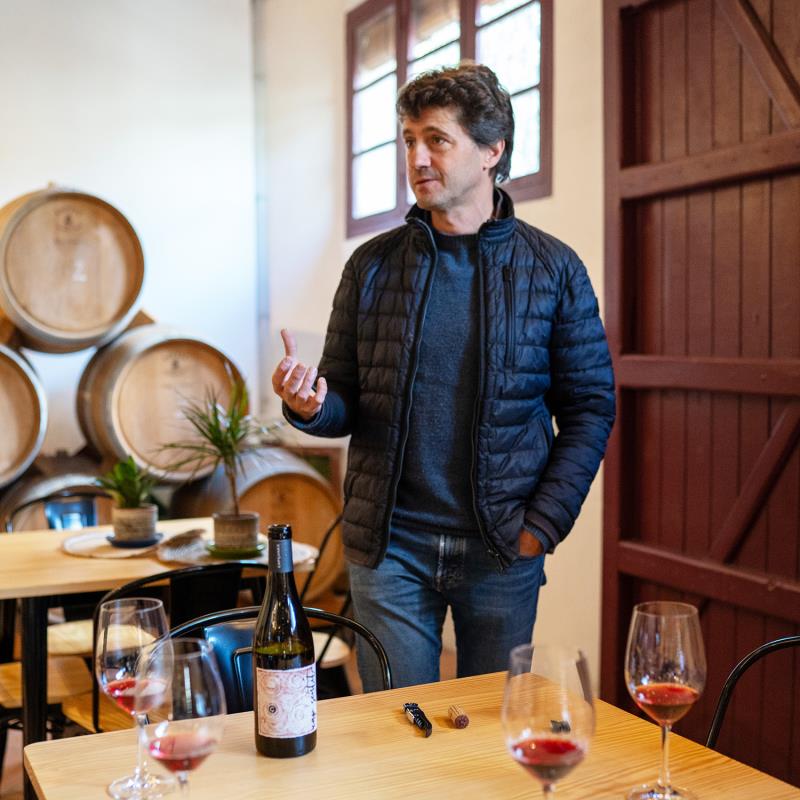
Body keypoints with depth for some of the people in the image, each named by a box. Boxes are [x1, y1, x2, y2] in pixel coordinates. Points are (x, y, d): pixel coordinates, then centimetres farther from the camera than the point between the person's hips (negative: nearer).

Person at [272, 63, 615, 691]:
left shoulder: (553, 268, 0)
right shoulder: (373, 265, 4)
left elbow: (590, 406, 2)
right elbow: (346, 405, 8)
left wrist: (544, 523, -6)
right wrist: (311, 405, -15)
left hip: (504, 549, 0)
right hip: (391, 545, 1)